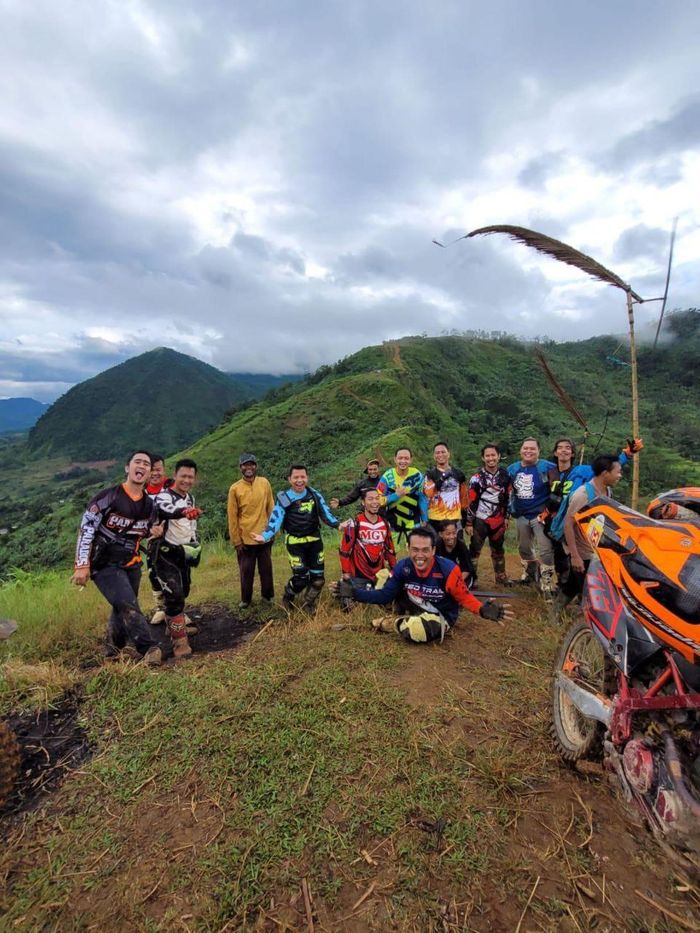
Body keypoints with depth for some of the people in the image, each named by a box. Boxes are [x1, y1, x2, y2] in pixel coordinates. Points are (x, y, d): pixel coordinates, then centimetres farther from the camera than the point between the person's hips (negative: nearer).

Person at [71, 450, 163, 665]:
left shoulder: (150, 505, 3)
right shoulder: (107, 497, -15)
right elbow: (86, 530, -14)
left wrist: (155, 533, -6)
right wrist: (82, 566, -18)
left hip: (131, 565, 6)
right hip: (104, 564, -6)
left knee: (122, 608, 15)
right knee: (128, 605, -19)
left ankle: (112, 651, 36)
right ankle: (148, 649, -13)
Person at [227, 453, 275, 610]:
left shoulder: (265, 483, -2)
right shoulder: (235, 488, -7)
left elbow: (270, 508, 5)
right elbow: (232, 517, -5)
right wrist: (236, 540, -5)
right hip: (245, 538, -1)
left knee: (266, 568, 13)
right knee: (246, 570, 11)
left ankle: (267, 595, 30)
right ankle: (246, 599, 29)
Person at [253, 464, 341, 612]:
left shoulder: (314, 494, -1)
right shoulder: (284, 498, -8)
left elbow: (325, 512, 4)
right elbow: (275, 520, -12)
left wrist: (337, 524, -11)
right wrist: (265, 536, -27)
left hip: (314, 540, 4)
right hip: (295, 543, -3)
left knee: (318, 577, 5)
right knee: (301, 578, -8)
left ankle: (308, 605, 29)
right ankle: (287, 598, 24)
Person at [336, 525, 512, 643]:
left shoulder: (448, 570, -26)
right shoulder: (403, 567, -16)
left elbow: (464, 597, -14)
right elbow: (385, 595, -10)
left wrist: (483, 610, -35)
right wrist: (353, 592, -20)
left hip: (442, 616, -4)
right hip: (416, 609, 4)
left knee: (418, 630, -40)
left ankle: (391, 624, -6)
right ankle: (409, 620, -1)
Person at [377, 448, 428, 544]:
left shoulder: (417, 475, -7)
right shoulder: (387, 476, -11)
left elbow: (422, 499, 1)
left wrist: (425, 521, 1)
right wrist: (396, 495, -19)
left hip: (413, 523, 1)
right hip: (393, 524, 0)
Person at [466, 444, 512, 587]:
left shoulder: (505, 475, 2)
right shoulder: (477, 478, -10)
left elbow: (508, 498, 10)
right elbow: (471, 502, -9)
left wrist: (506, 517, 9)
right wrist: (469, 523, -10)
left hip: (498, 520, 4)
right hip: (480, 520, -4)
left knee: (498, 550, 18)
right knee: (475, 550, 0)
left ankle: (501, 576, 32)